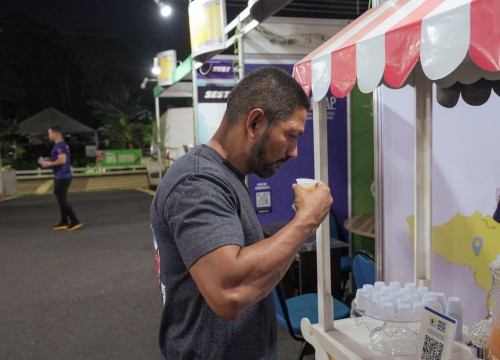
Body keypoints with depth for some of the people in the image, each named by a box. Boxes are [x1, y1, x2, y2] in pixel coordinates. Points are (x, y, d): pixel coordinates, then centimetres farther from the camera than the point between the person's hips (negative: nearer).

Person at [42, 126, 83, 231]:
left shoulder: (59, 146, -17)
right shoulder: (62, 145, 15)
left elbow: (62, 160, -27)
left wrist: (49, 164, -15)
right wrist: (50, 159, 15)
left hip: (62, 178, -10)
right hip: (63, 176, 10)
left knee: (62, 200, -6)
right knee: (62, 200, 15)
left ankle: (75, 222, -4)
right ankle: (64, 223, 21)